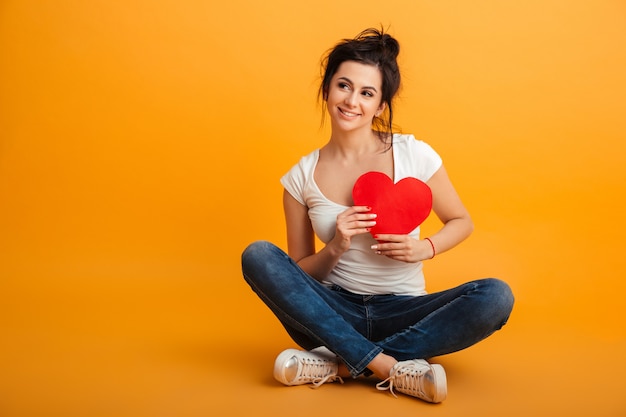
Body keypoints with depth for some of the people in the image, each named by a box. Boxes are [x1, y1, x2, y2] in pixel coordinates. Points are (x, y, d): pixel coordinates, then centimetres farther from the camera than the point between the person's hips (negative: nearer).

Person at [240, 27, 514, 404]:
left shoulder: (414, 155, -4)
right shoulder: (302, 178, -1)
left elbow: (461, 222, 8)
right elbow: (298, 276, 3)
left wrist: (425, 248, -13)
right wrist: (335, 249, -17)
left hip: (402, 313, 0)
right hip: (335, 313, 1)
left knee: (496, 296, -26)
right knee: (257, 256, -23)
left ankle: (341, 365, -23)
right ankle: (391, 368, -27)